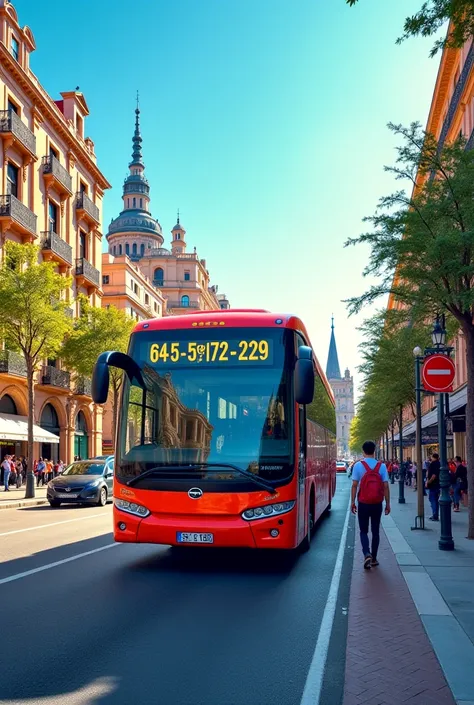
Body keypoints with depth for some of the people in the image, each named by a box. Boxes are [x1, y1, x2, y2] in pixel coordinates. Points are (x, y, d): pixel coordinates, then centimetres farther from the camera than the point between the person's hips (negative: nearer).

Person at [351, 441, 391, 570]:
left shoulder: (358, 466, -7)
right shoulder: (381, 466, -3)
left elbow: (354, 485, -7)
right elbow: (385, 486, -3)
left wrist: (353, 502, 2)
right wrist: (388, 504, 5)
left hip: (363, 504, -1)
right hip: (377, 504, 1)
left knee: (364, 531, 9)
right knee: (375, 531, 13)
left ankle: (367, 554, -13)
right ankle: (374, 559, 17)